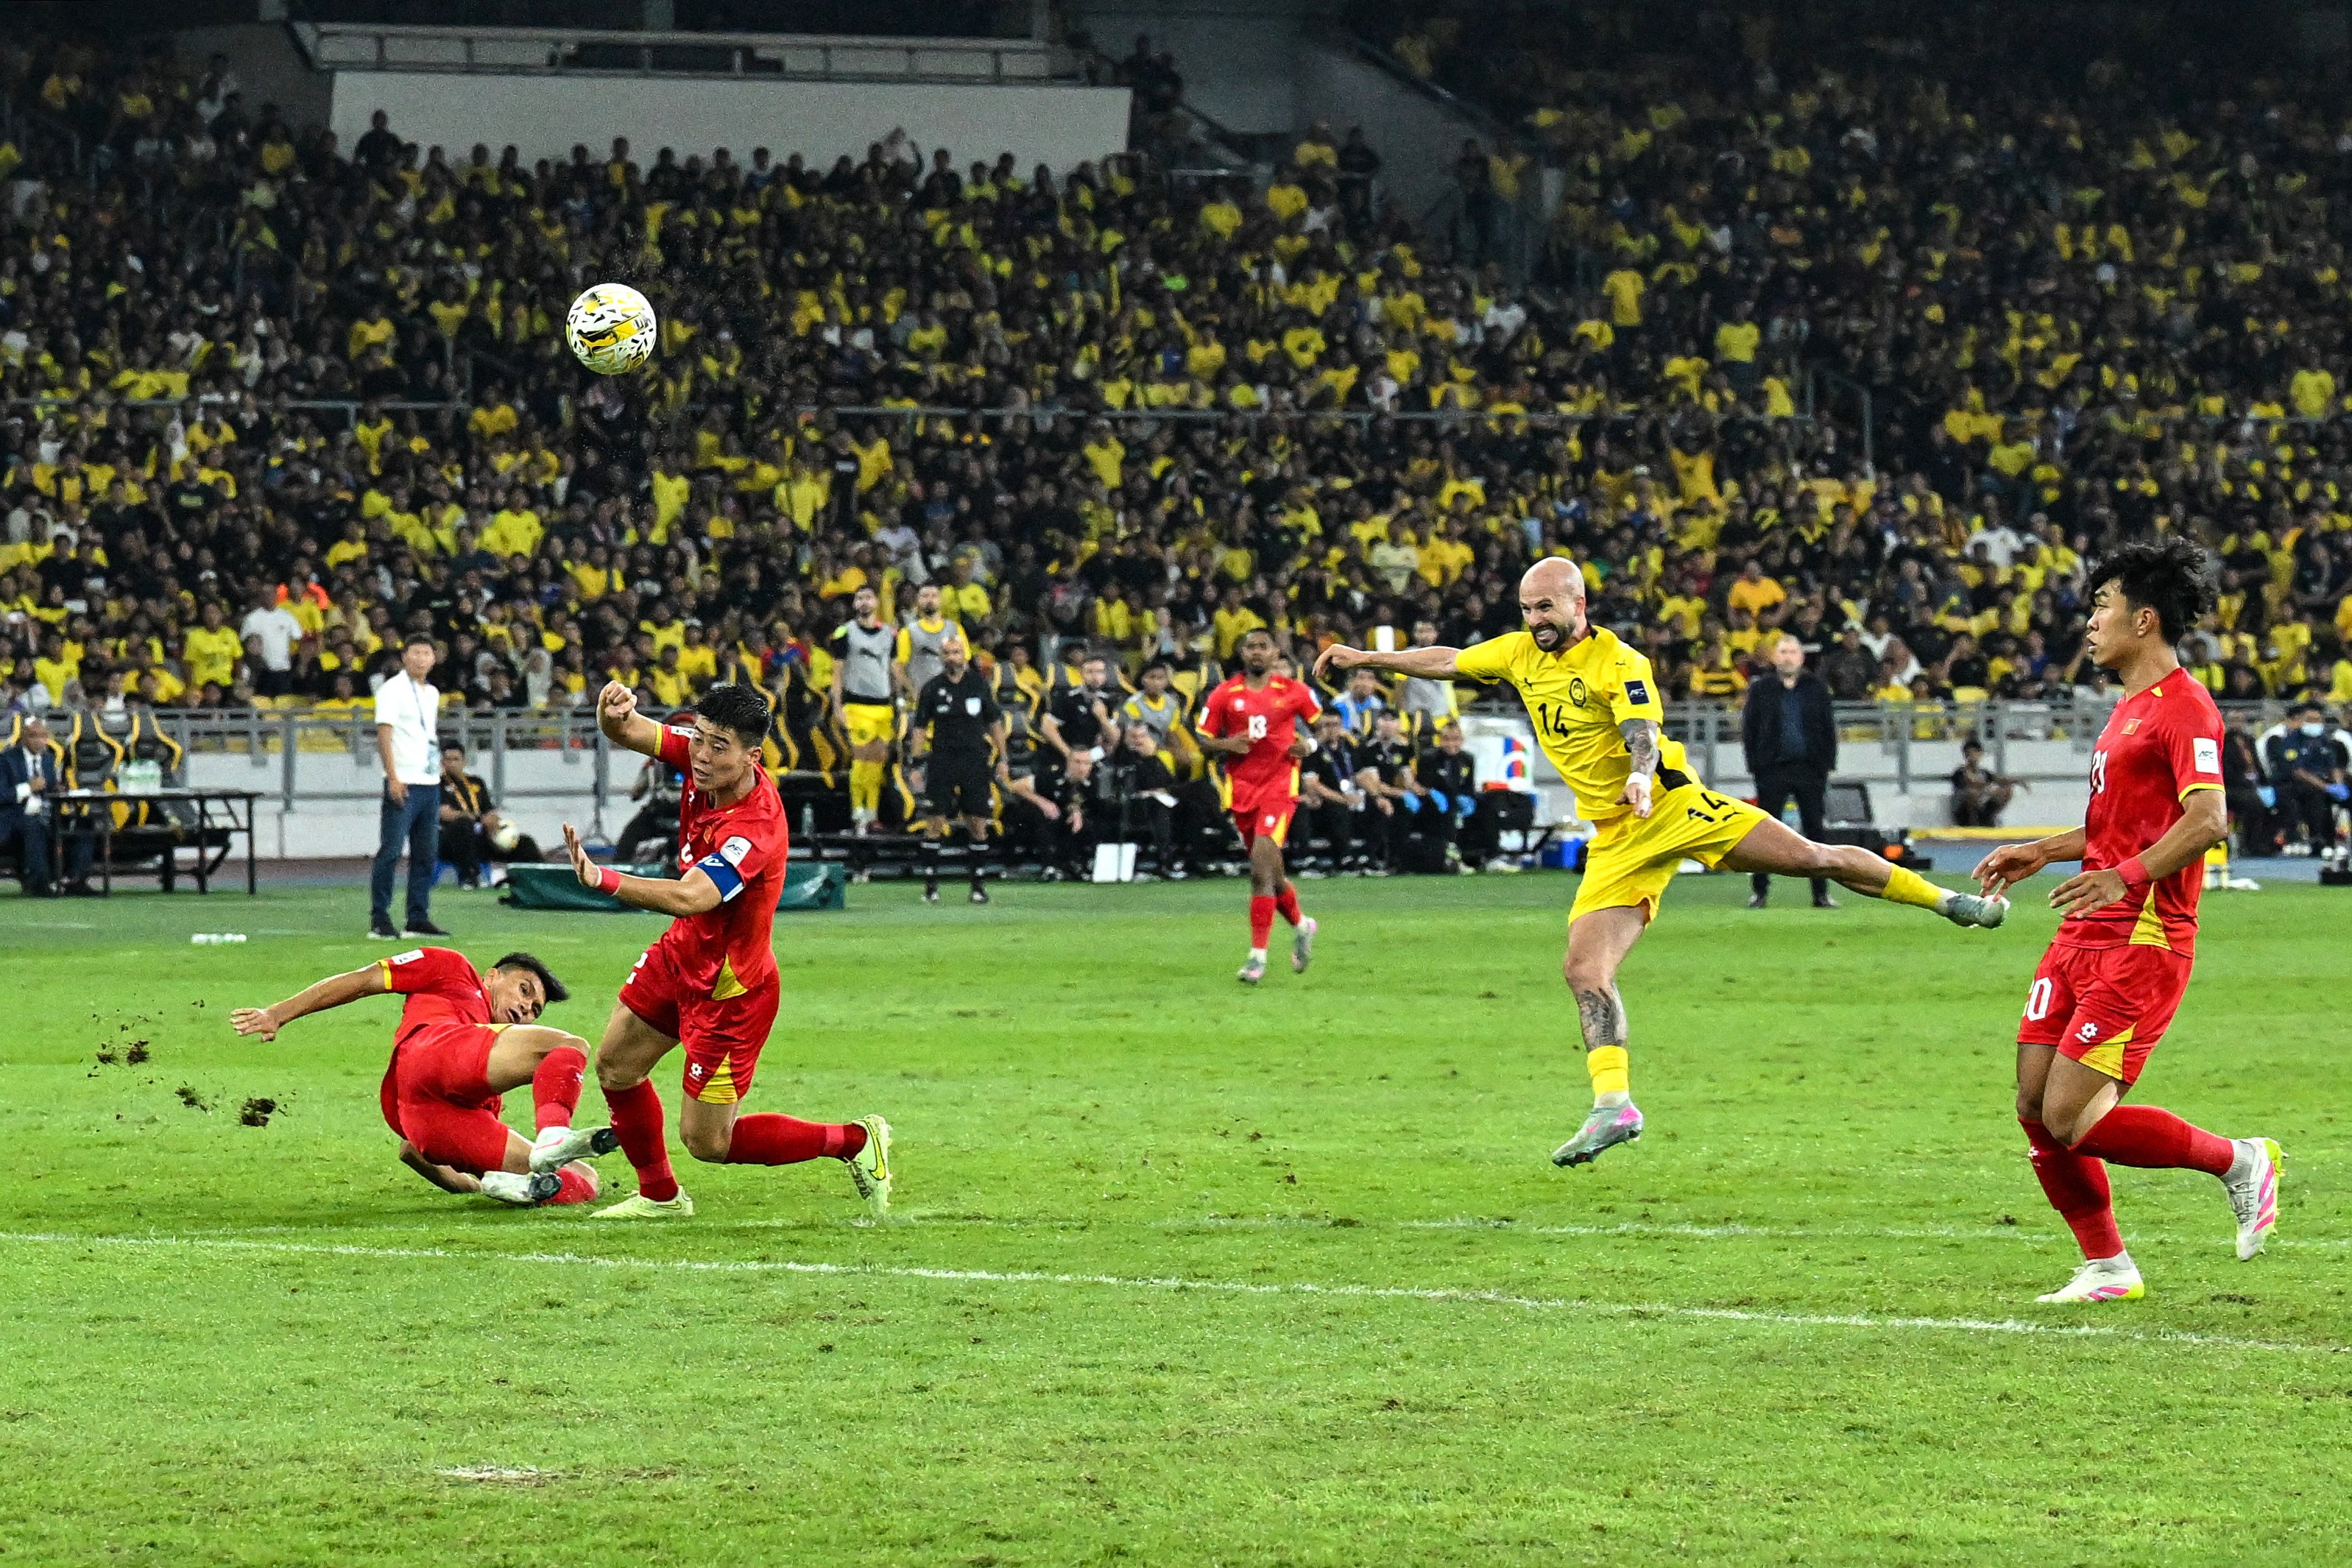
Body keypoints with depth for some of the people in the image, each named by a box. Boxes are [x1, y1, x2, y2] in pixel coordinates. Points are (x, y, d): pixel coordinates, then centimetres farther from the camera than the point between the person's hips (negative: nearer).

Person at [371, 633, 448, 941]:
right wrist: (393, 778, -19)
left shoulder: (432, 693, 17)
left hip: (430, 785, 8)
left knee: (427, 855, 7)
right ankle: (379, 921, -6)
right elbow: (384, 734, -12)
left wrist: (437, 770, 17)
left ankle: (419, 918, 11)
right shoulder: (393, 689, -6)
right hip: (403, 784, -8)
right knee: (390, 852, -8)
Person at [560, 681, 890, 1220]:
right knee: (616, 1066, 18)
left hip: (729, 988, -8)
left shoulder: (754, 832, -37)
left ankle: (856, 1141, 15)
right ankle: (660, 1195, 38)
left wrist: (601, 879, -63)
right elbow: (628, 734, -9)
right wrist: (614, 712, -35)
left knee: (707, 1141, 0)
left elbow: (689, 898, -50)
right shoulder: (702, 753, -15)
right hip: (682, 954, 8)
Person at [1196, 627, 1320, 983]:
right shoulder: (1223, 696, 4)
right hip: (1241, 788, 3)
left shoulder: (1295, 692, 2)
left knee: (1262, 862, -19)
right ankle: (1300, 925, 41)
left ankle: (1258, 954, -16)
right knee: (1268, 872, 11)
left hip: (1279, 784, -3)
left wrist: (1309, 744, -5)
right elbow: (1203, 740, 8)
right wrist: (1227, 745, -12)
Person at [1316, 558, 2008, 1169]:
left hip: (1674, 806, -5)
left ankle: (1946, 899, 2)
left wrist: (1641, 779, -46)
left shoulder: (1618, 663, -12)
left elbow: (1643, 736, -25)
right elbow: (1447, 661, 20)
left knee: (1813, 857, -14)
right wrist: (1366, 659, 19)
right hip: (1617, 840, 5)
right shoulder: (1521, 653, 8)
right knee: (1585, 969, -11)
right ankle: (1613, 1107, -10)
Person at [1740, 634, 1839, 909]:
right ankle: (1759, 891, 7)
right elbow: (1748, 730, 5)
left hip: (1811, 769, 1)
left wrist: (1827, 763, 0)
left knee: (1815, 830, 2)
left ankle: (1821, 893, 5)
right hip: (1773, 770, -1)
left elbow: (1829, 728, 8)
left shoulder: (1816, 689, 8)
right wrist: (1755, 765, -4)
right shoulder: (1761, 690, 6)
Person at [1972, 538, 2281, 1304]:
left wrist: (2126, 877, -35)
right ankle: (2107, 1268, 14)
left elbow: (2207, 819, -26)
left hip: (2142, 940, -10)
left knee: (2074, 1119, -14)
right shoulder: (2130, 708, 19)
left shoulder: (2184, 708, -13)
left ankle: (2240, 1162, 4)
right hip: (2084, 937, 10)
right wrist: (2043, 852, 27)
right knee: (2036, 1106, 4)